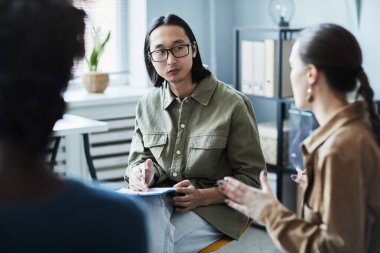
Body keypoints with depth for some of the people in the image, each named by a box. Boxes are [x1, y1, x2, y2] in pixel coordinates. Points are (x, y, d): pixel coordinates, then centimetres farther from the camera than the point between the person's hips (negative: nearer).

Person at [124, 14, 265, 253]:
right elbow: (138, 159, 13)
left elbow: (251, 178, -4)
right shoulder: (147, 104, 6)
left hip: (214, 207, -3)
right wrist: (141, 175, -12)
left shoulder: (232, 104, -7)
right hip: (158, 200, 3)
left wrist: (203, 196, -19)